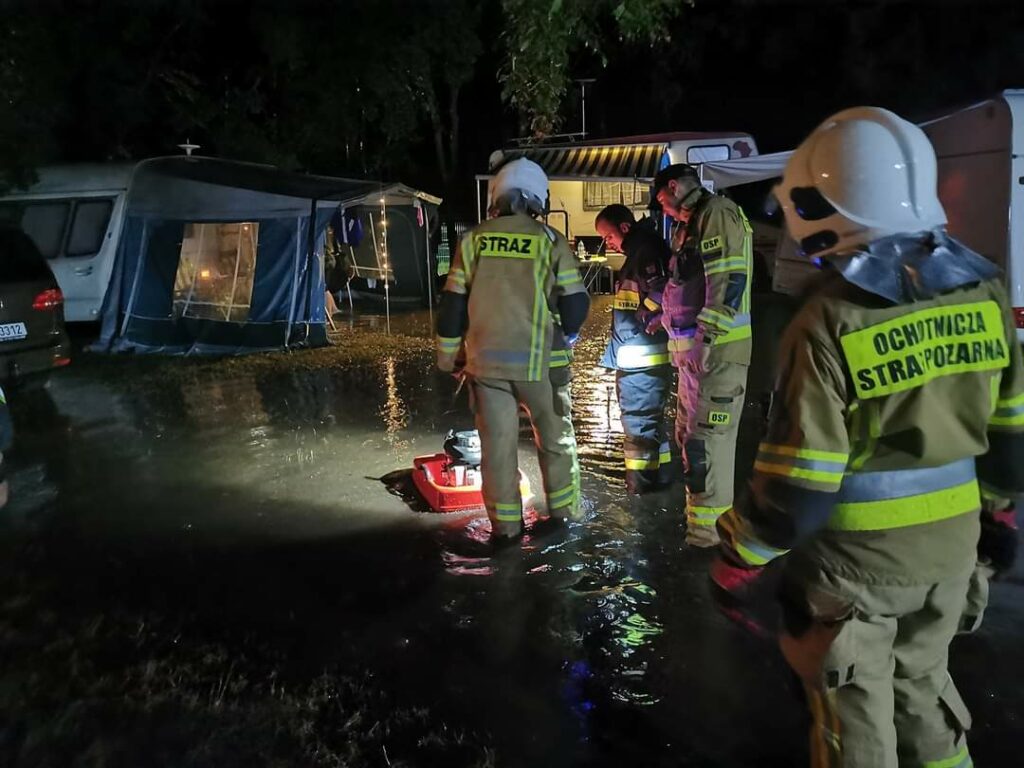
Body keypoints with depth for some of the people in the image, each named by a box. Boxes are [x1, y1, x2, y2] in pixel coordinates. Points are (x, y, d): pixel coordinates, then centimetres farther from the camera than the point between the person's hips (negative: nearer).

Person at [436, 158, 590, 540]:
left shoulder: (473, 240, 2)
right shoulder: (550, 241, -3)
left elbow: (453, 301, 5)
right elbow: (575, 305, -3)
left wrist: (446, 350, 15)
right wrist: (562, 336, 17)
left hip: (486, 359, 1)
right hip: (538, 360, -1)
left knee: (497, 440, 9)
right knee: (555, 437, 16)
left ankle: (505, 522, 16)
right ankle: (563, 510, 26)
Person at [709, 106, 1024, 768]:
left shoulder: (830, 322, -24)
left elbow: (801, 482, -21)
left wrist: (741, 558, -6)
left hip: (856, 555, -6)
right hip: (952, 543, 6)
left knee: (855, 709, 16)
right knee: (921, 680, 28)